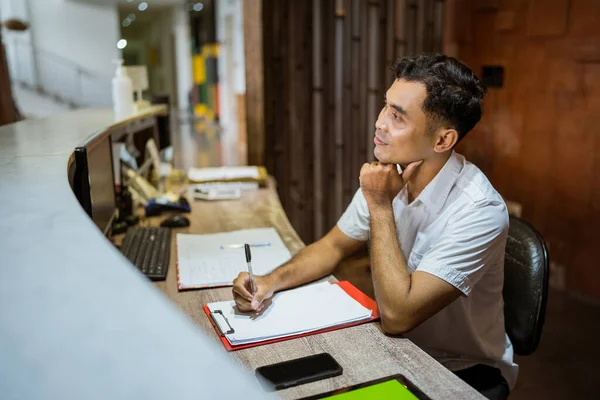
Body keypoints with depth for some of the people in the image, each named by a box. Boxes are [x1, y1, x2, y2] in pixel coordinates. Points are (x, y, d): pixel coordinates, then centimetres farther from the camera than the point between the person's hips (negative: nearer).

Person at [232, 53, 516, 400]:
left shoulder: (479, 210, -27)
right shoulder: (389, 175, -9)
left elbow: (397, 315, -30)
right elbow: (333, 247, 3)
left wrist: (380, 206, -26)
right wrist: (272, 281, -13)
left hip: (465, 372, -5)